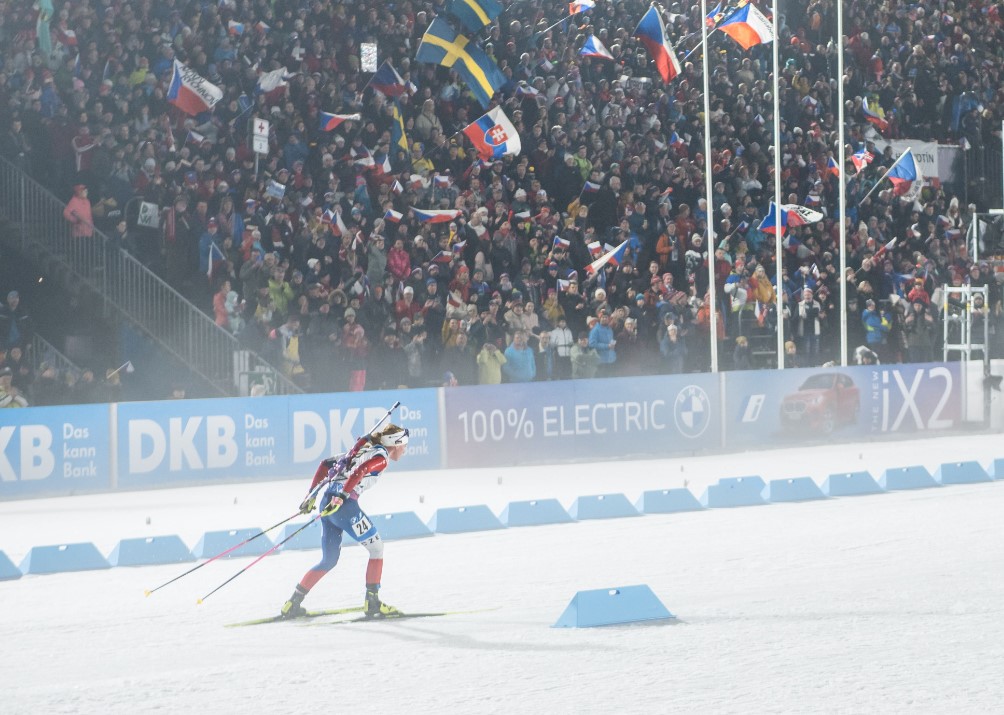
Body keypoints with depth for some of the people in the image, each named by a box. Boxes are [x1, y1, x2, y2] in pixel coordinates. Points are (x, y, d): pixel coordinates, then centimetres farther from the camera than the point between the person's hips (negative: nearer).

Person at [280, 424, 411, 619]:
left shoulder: (364, 451, 25)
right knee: (376, 547, 6)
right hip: (344, 504, -8)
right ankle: (372, 602, 1)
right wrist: (342, 497, -27)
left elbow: (326, 464, 26)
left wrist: (312, 494, 24)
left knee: (329, 561, 16)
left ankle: (293, 604, 13)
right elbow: (359, 471, -20)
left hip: (327, 501, 8)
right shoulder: (381, 457, 0)